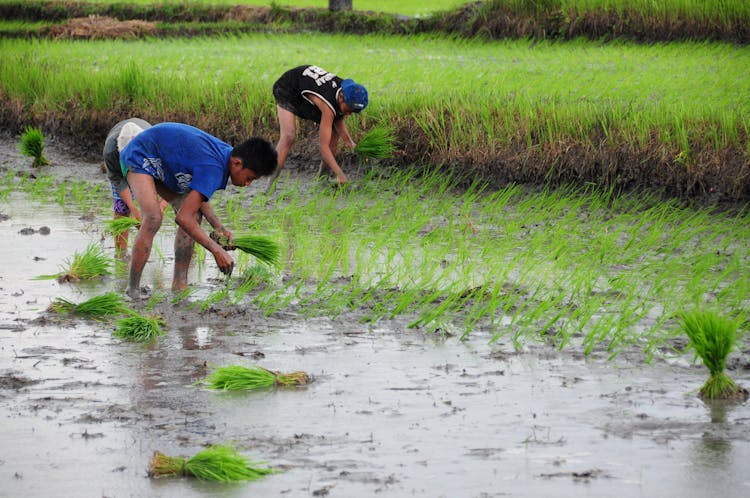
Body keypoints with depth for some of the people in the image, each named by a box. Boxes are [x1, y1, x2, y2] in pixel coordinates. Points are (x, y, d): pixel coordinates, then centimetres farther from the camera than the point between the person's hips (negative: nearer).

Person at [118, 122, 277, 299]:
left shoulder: (226, 153, -6)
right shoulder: (214, 169, -35)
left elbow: (198, 196, 8)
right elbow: (183, 218, -36)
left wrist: (220, 229, -3)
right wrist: (218, 251, -31)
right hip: (139, 156, -10)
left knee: (194, 213, 0)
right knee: (153, 218, -27)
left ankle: (179, 285, 0)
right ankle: (132, 291, -22)